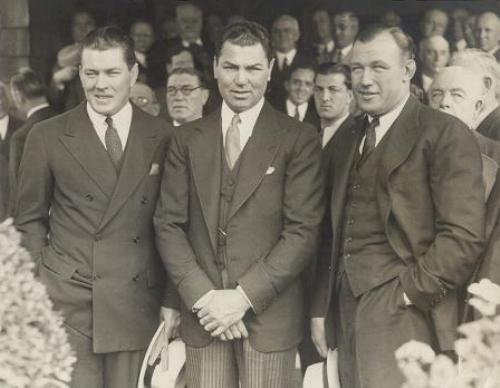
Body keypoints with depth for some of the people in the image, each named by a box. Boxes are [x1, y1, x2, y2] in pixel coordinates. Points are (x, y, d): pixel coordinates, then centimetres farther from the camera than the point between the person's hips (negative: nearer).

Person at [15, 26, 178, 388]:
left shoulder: (163, 137, 5)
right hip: (67, 304, -1)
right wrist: (38, 290, 0)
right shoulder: (47, 137, 3)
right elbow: (30, 220, 8)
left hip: (137, 308, 1)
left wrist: (171, 300, 6)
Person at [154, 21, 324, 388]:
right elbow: (169, 225, 5)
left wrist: (243, 296, -12)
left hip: (269, 315, -2)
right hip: (202, 314, 2)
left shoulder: (299, 139, -1)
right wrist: (203, 296, -7)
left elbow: (303, 230, -7)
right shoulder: (188, 140, 8)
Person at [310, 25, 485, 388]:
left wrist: (408, 292, -15)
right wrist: (321, 309, 12)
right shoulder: (346, 139, 16)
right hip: (346, 312, 6)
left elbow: (464, 236, -14)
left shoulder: (446, 134, -6)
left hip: (402, 317, -6)